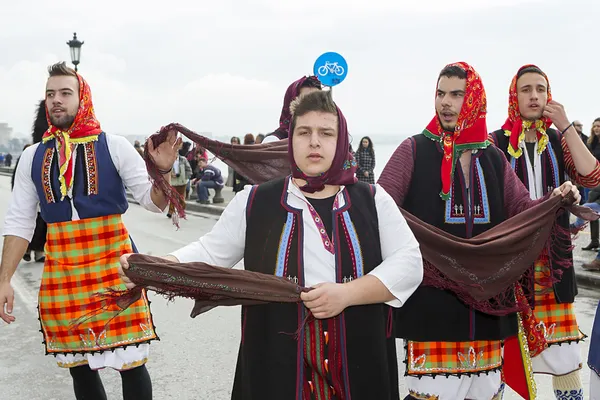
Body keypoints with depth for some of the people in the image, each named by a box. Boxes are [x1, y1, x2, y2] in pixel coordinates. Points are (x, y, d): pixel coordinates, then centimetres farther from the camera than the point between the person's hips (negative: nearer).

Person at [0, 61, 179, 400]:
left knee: (131, 363, 1)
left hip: (112, 263, -3)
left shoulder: (114, 146, -2)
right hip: (61, 270, 3)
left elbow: (154, 201, -2)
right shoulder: (32, 156, 7)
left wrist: (163, 170, -23)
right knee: (79, 366, 13)